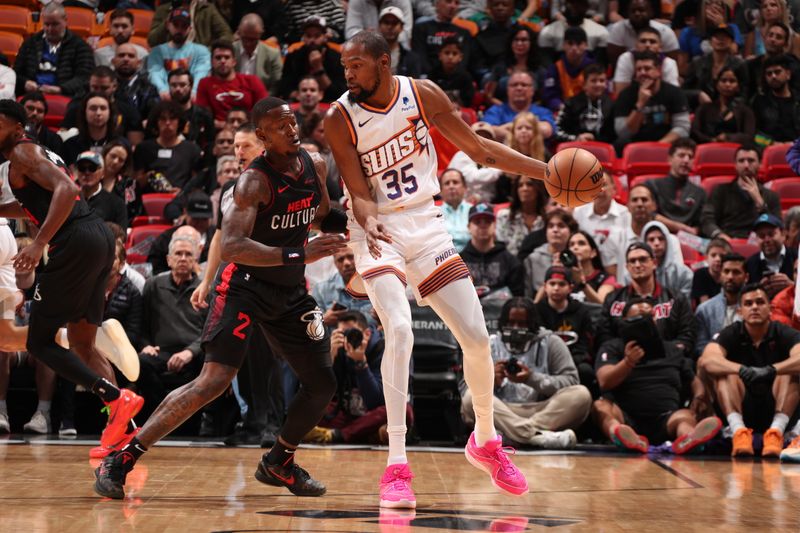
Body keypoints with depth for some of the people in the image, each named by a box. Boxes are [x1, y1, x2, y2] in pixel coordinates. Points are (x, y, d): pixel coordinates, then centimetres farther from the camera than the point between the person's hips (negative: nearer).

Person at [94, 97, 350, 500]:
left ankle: (278, 463, 30)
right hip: (244, 285, -7)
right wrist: (299, 254, -40)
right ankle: (121, 460, -17)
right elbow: (230, 247, -33)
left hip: (290, 292, 7)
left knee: (322, 384, 7)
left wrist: (350, 220, 1)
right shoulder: (255, 180, -21)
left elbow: (322, 217, 23)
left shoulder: (314, 167, 1)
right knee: (215, 379, -21)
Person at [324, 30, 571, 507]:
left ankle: (486, 441, 27)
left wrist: (548, 171, 1)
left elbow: (478, 149, 4)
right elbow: (360, 194, -13)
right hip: (378, 233, -3)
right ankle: (397, 466, -21)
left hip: (426, 226, 3)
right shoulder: (340, 118, -13)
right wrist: (370, 223, -36)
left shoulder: (423, 94, -6)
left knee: (477, 338, 2)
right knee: (400, 330, -26)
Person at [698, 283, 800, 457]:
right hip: (741, 409, 1)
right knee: (723, 371, -21)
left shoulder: (782, 333, -3)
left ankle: (776, 431, -40)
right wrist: (742, 370, -40)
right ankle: (738, 430, -41)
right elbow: (706, 360, -22)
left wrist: (771, 370, -44)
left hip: (776, 407, 0)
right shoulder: (732, 334, -1)